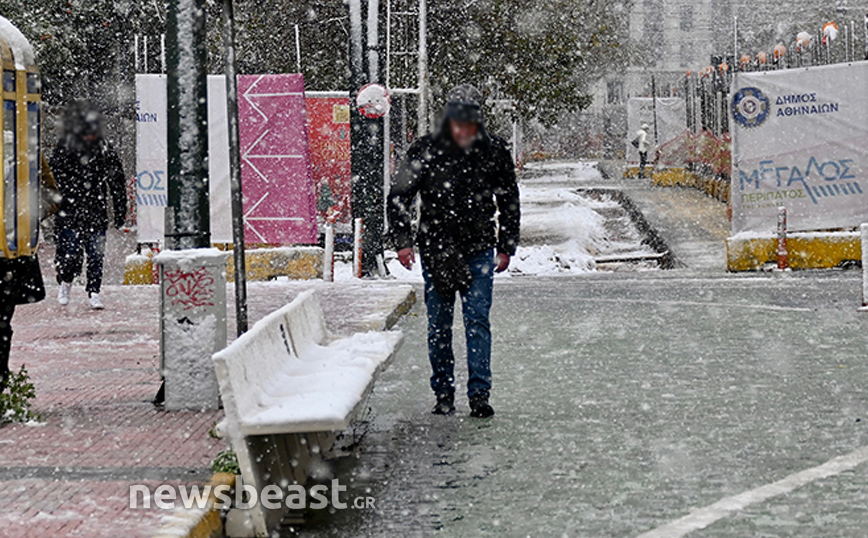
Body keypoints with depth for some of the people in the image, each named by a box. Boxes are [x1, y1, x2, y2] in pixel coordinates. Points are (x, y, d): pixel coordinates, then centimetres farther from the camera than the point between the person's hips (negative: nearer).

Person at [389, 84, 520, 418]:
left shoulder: (494, 152, 0)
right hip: (436, 251, 0)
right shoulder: (425, 152, -5)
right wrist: (402, 241, -3)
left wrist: (506, 246, 11)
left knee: (477, 321, -6)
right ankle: (443, 394, 16)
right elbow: (399, 197, 3)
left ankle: (479, 394, -5)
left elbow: (509, 202, 13)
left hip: (479, 252, 0)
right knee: (439, 324, 5)